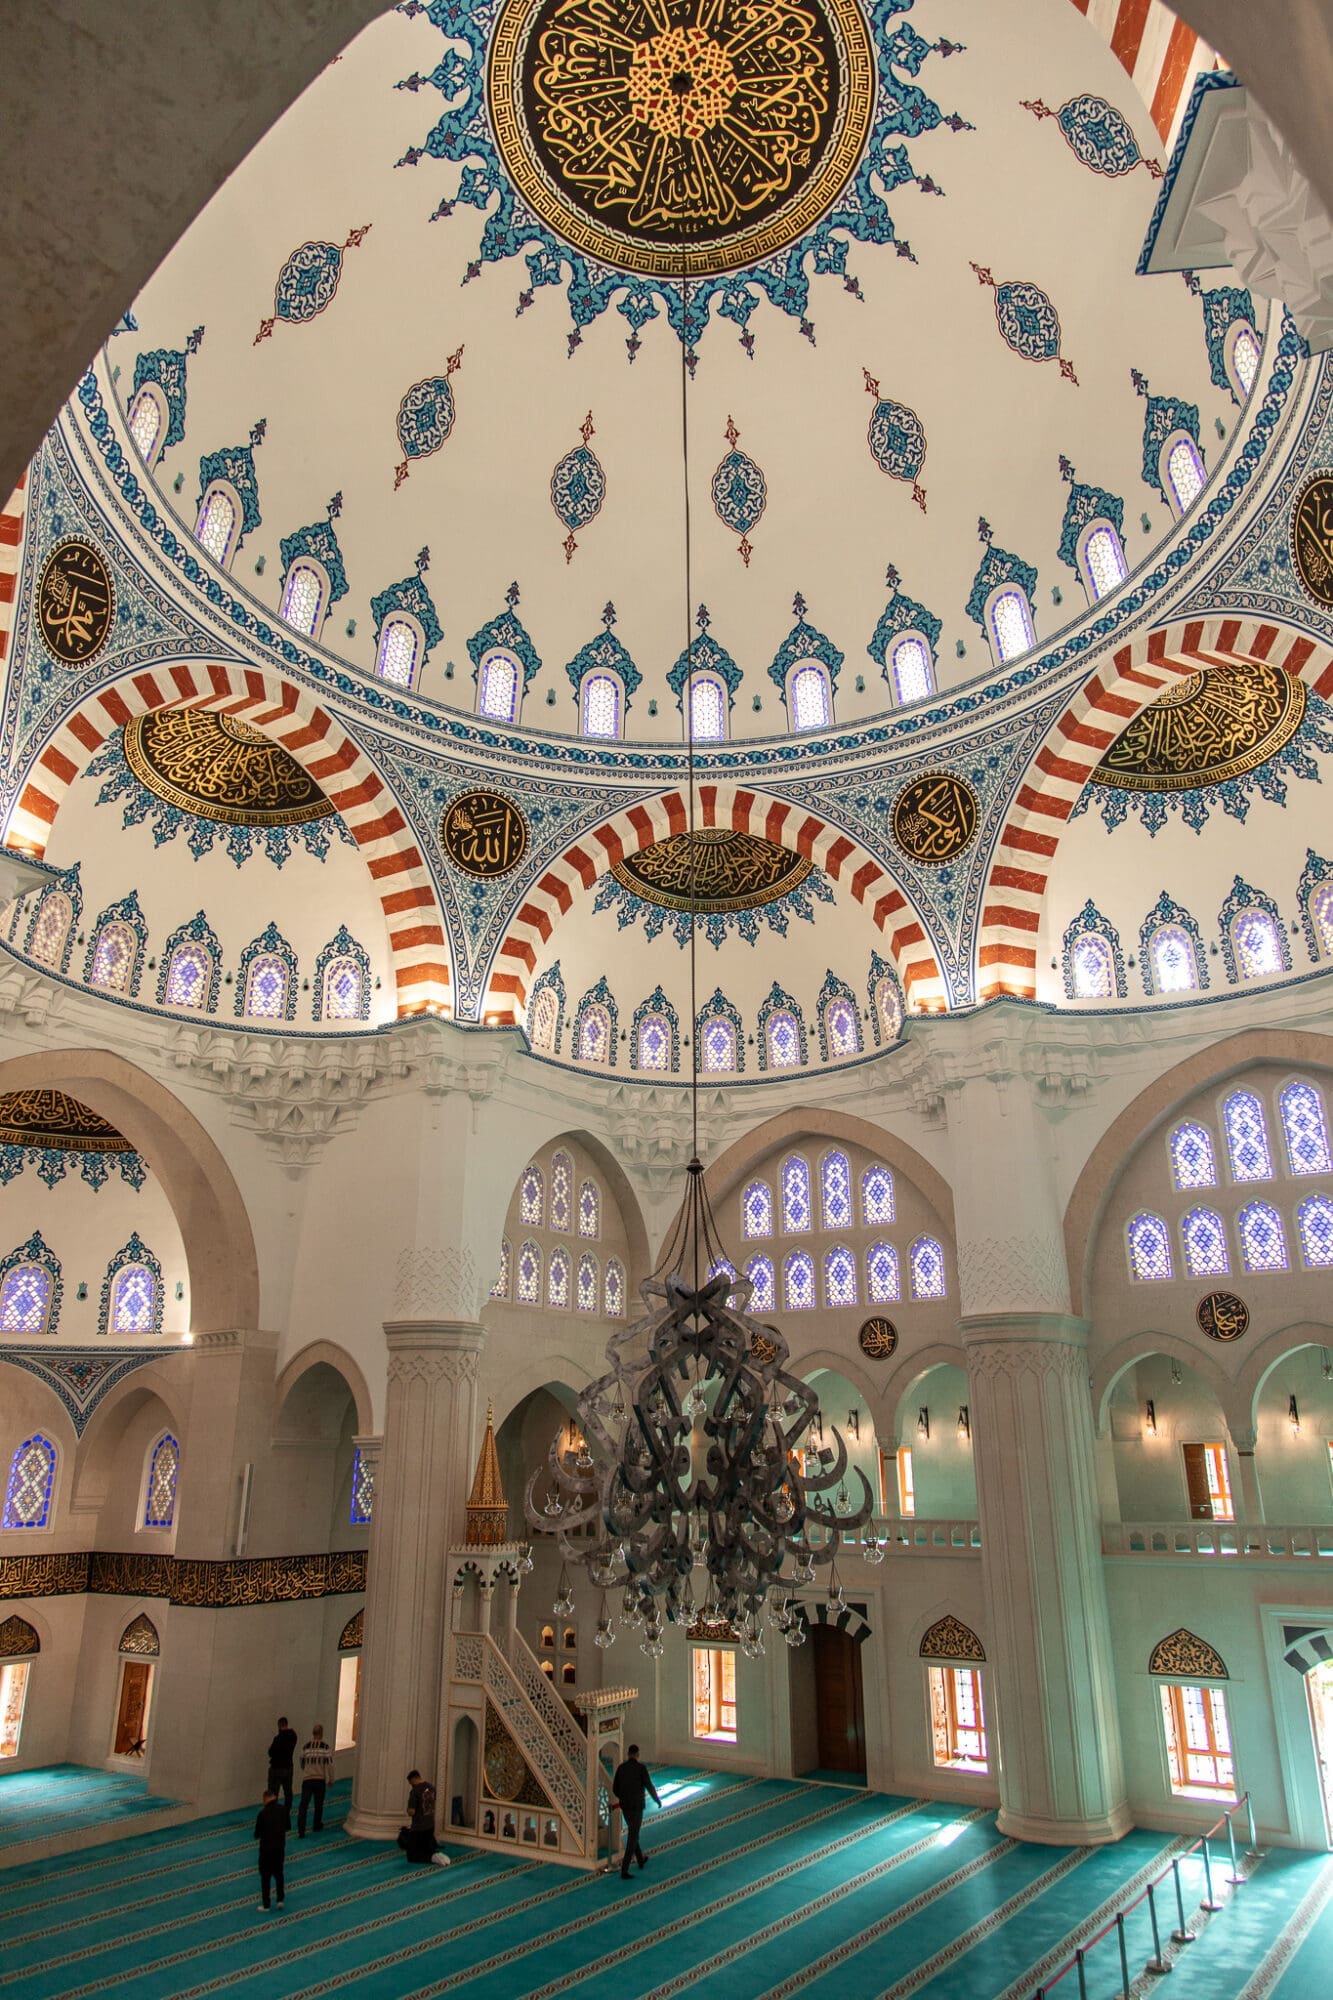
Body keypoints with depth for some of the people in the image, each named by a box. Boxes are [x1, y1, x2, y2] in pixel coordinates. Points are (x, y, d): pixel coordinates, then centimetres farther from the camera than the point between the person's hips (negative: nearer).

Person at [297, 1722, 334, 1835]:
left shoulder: (306, 1747, -3)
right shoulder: (326, 1748, -10)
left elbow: (302, 1764, 10)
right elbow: (329, 1765, -10)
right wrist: (331, 1780, 4)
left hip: (307, 1779, 0)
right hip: (320, 1780, 0)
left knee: (303, 1805, 2)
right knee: (319, 1804, 19)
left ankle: (301, 1831, -8)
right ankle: (317, 1826, 34)